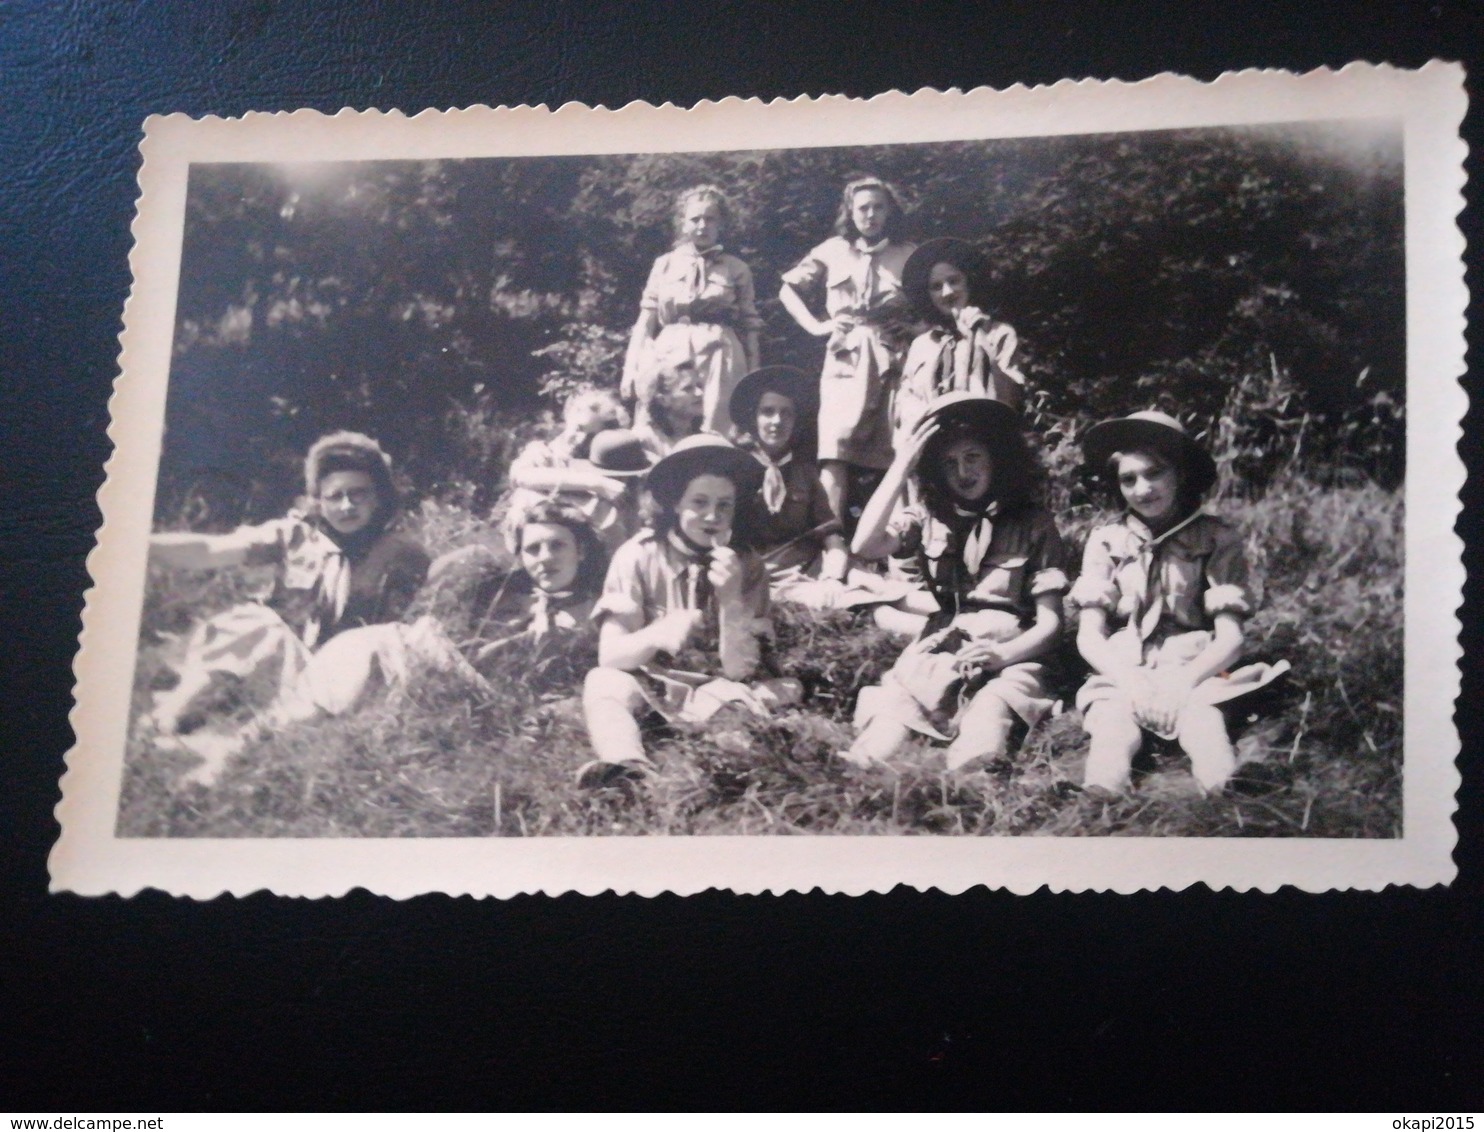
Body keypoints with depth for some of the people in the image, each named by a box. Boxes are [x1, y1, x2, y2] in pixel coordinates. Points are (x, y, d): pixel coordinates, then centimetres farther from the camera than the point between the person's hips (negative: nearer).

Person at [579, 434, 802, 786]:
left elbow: (739, 669, -10)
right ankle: (627, 769, -58)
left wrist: (731, 598, -25)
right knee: (602, 682, -31)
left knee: (783, 691, -23)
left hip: (718, 697, 2)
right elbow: (610, 655, -14)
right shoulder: (639, 555, -8)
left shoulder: (747, 566, -4)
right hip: (650, 689, -2)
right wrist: (656, 636, -35)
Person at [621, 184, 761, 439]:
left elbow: (749, 327, 8)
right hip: (671, 353, 1)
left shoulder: (736, 269, 10)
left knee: (716, 434, -9)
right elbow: (645, 321, 11)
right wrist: (632, 368, 2)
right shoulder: (665, 264, 13)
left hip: (718, 354, -1)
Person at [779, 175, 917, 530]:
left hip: (891, 363, 0)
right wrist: (815, 326, 5)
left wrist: (916, 327, -4)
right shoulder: (833, 251, 11)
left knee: (893, 457, -4)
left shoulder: (907, 256, 9)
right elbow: (788, 289, 18)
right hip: (846, 362, 0)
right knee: (836, 452, -14)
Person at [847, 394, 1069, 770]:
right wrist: (901, 466, -3)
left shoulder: (1032, 524, 9)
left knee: (983, 732, -35)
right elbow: (865, 546, -4)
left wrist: (1004, 653, -14)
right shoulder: (929, 517, 14)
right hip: (933, 659, 3)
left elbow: (1050, 620, 6)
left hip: (1007, 659, -3)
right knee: (887, 725, -27)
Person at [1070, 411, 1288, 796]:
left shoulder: (1217, 539, 7)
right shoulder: (1107, 541, 13)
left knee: (1203, 722, -37)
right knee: (1112, 734, -36)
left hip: (1192, 677, 0)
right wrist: (1135, 684, -12)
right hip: (1121, 679, 1)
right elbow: (1089, 637, 7)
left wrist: (1180, 684, -16)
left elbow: (1230, 639, 1)